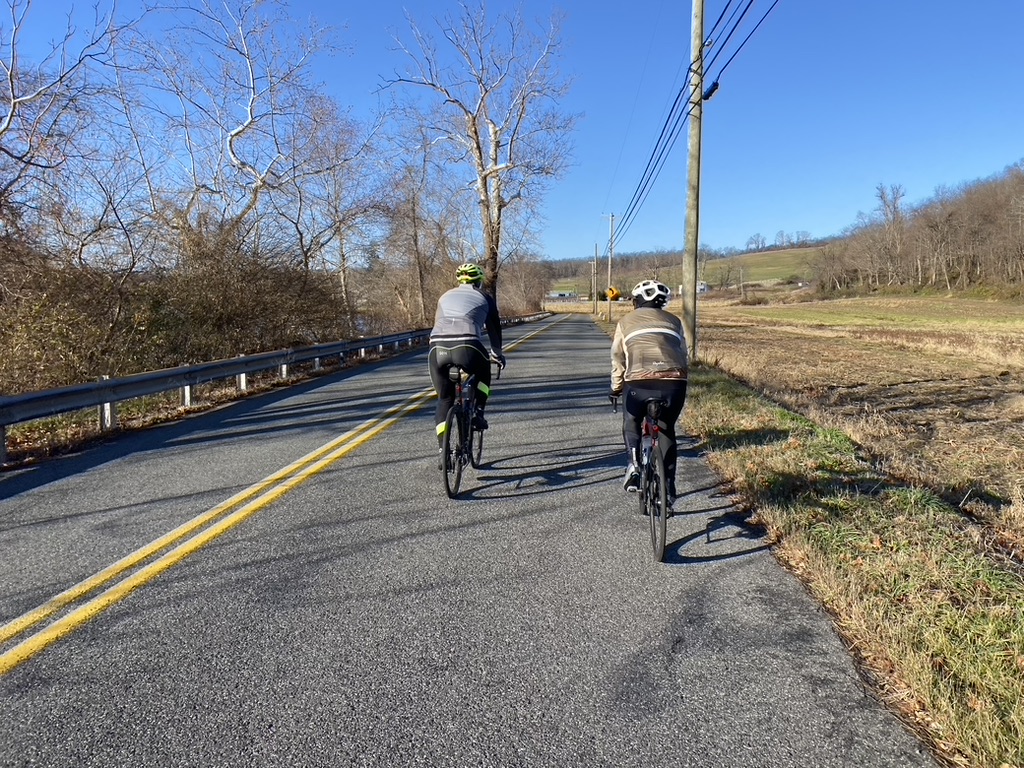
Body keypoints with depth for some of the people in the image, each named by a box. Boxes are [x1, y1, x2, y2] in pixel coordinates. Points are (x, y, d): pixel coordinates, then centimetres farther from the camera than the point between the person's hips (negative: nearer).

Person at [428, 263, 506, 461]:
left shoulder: (446, 296, 32)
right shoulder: (485, 297, 24)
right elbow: (494, 329, 32)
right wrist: (497, 353, 48)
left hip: (437, 348, 3)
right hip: (467, 346, -2)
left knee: (444, 400, 20)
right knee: (483, 376, 33)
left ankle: (443, 448, 12)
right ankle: (477, 413, 17)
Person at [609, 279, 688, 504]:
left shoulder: (626, 322, 20)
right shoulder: (673, 321, 25)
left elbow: (618, 360, 21)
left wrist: (616, 389, 33)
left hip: (639, 381, -2)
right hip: (674, 381, 2)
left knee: (631, 423, 26)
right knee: (666, 430, 22)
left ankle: (633, 465, 5)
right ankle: (668, 487, 20)